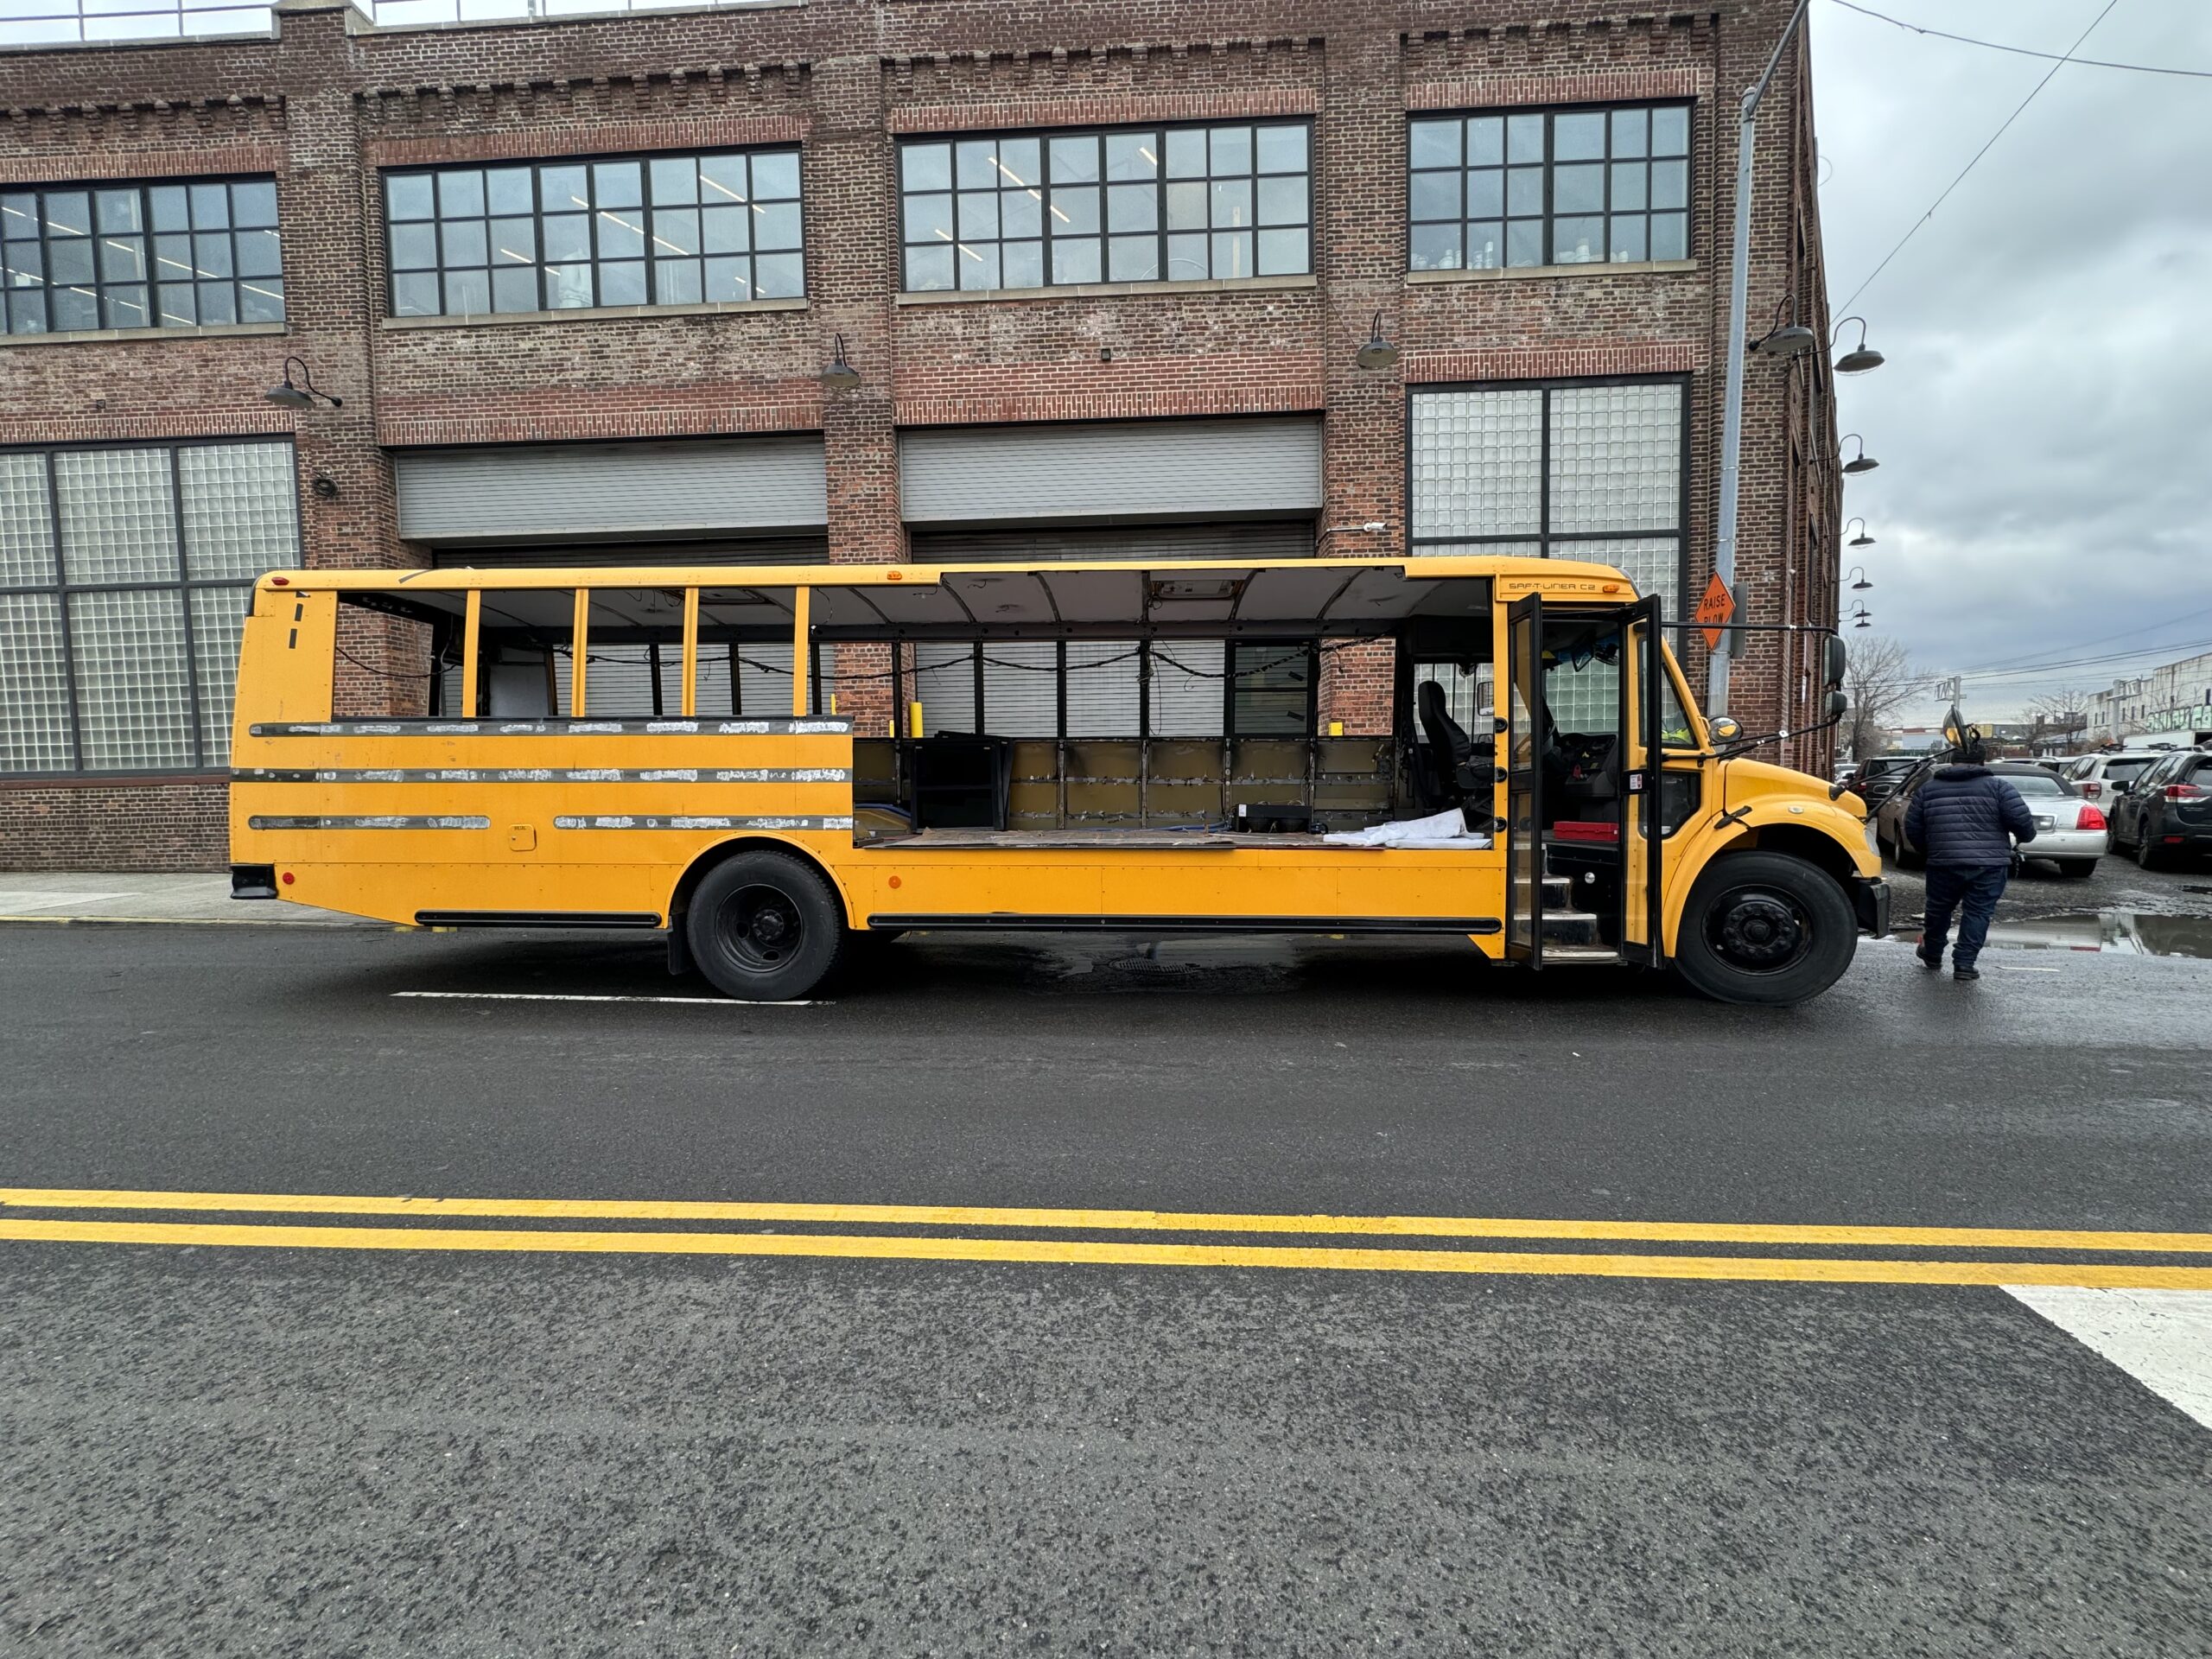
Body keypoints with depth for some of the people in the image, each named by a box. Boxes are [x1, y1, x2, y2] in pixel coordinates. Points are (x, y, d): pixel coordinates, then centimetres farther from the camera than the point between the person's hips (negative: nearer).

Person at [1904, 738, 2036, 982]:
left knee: (1939, 910, 18)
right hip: (1990, 865, -2)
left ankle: (1932, 957, 35)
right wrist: (2025, 837, 14)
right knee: (1978, 913, 8)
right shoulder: (1998, 786, 0)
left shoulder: (1928, 788, 8)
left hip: (1944, 863, 2)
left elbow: (1912, 829, 9)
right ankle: (1964, 964, 6)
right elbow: (2022, 821, -7)